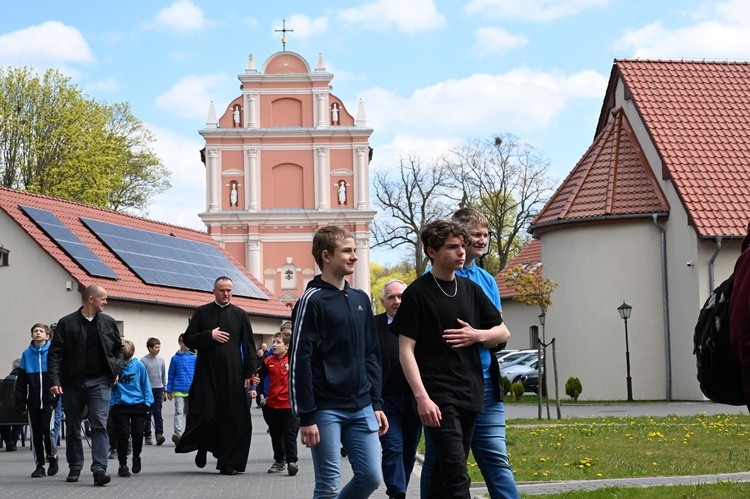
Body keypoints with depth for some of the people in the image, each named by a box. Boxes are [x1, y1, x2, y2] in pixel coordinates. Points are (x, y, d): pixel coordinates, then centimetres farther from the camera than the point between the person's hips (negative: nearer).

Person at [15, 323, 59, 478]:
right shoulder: (26, 354, 7)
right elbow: (21, 382, 8)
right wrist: (20, 404, 4)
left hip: (49, 400, -3)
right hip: (33, 402, 3)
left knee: (47, 430, -11)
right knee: (36, 434, 5)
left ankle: (52, 459, 11)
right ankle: (39, 465, 14)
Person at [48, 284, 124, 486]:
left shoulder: (108, 323, 8)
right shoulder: (67, 323, -2)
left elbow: (118, 348, 21)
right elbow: (54, 353, -4)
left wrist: (116, 369, 6)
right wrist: (55, 381, -13)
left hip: (100, 381, 1)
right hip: (73, 382, -1)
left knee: (100, 425, -12)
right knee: (73, 428, 9)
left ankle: (99, 470, -17)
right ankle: (75, 468, 24)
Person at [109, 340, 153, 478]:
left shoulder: (139, 366, -2)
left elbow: (146, 384, 6)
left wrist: (148, 402, 2)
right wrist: (110, 405, -5)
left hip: (138, 405, 1)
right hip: (120, 406, -1)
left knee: (137, 433, -4)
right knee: (123, 434, -6)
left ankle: (136, 457, 25)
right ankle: (122, 465, 7)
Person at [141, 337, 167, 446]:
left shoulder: (161, 360, 6)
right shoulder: (143, 361, -5)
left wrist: (165, 391, 12)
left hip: (158, 389, 2)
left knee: (157, 413, -5)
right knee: (147, 414, 4)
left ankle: (159, 434, -11)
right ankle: (147, 436, 9)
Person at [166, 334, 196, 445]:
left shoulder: (195, 358, 3)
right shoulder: (175, 358, 3)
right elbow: (171, 375, 6)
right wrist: (169, 391, 4)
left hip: (192, 390, 2)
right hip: (178, 390, -2)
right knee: (179, 412, -12)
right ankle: (178, 433, -21)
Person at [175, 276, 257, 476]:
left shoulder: (240, 315, 9)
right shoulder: (202, 312, 8)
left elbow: (249, 347, 7)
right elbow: (188, 339, 7)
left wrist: (249, 374, 0)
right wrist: (209, 335, -9)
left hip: (232, 375, 1)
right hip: (206, 372, -1)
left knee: (233, 418, -2)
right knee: (205, 414, -7)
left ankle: (229, 463, 5)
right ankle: (203, 448, 21)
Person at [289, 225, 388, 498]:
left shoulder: (360, 299, 13)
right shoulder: (312, 300, -7)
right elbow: (299, 362, -11)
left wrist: (376, 403, 12)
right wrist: (306, 417, -14)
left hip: (361, 409, 6)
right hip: (326, 410, -6)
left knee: (371, 476, 4)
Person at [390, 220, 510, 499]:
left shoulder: (471, 290, 14)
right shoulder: (417, 293, -3)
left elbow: (503, 333, 20)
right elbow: (406, 351, -7)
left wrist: (477, 335, -3)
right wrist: (421, 397, -17)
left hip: (470, 394, 6)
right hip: (438, 396, -6)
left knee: (444, 475, 10)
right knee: (457, 476, -15)